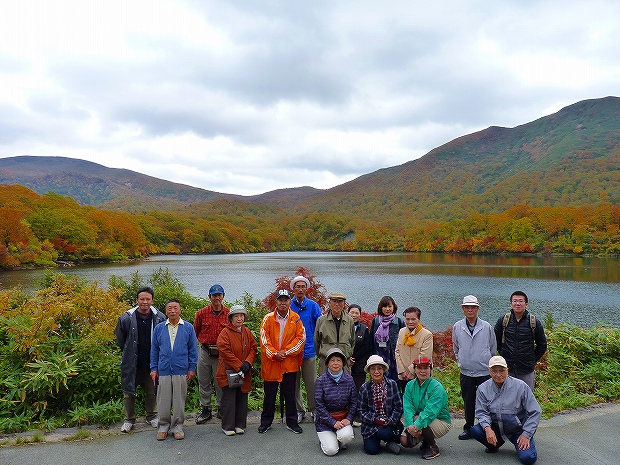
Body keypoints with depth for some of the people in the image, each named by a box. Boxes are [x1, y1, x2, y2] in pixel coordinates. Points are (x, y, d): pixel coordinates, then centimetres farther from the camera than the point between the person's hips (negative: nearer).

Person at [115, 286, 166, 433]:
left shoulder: (160, 318, -9)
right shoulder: (127, 318, -11)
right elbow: (120, 338, 7)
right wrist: (128, 352, 11)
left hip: (151, 362, 1)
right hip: (131, 363, 0)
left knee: (152, 392, 14)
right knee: (129, 392, 9)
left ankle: (152, 416, 34)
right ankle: (129, 420, 27)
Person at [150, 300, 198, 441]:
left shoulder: (188, 327, 1)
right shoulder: (159, 328, 5)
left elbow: (193, 350, 4)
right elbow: (154, 350, 10)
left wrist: (192, 368, 0)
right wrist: (154, 368, 6)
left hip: (181, 371, -1)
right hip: (163, 371, 1)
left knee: (179, 400, 6)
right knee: (164, 400, 6)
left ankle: (177, 426, 20)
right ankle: (163, 426, 21)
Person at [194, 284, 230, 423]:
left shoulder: (229, 314, -2)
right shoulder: (201, 313, -1)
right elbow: (195, 332, 12)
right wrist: (204, 342, 12)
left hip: (222, 353, -1)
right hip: (205, 352, 1)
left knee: (221, 383, 7)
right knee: (204, 382, 9)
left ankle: (221, 409, 21)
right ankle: (206, 410, 22)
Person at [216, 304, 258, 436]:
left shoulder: (247, 332, 10)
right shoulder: (225, 333, -8)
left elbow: (253, 348, 7)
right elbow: (225, 352, -16)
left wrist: (248, 363, -10)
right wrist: (239, 366, -16)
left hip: (244, 373, 5)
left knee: (242, 399, 10)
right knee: (229, 399, 0)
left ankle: (240, 425, 21)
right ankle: (228, 426, 11)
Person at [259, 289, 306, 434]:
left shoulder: (296, 319, 1)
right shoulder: (268, 318, -2)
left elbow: (301, 338, -3)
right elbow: (264, 339, -4)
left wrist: (286, 352, -10)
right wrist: (274, 354, -13)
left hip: (290, 363, 1)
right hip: (271, 363, 0)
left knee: (290, 395, 10)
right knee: (269, 395, 10)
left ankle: (292, 422, 23)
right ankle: (266, 422, 25)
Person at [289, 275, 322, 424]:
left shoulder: (312, 305, 2)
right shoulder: (289, 305, 2)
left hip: (309, 349, -1)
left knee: (311, 382, 4)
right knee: (294, 382, 8)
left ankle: (313, 410, 19)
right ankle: (299, 410, 21)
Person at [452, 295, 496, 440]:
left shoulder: (487, 327, -2)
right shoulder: (457, 327, 2)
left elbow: (493, 349, 10)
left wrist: (488, 363, 12)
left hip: (485, 372, -1)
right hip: (466, 372, 2)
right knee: (468, 402, 10)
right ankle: (468, 429, 23)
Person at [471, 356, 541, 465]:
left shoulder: (520, 386, -12)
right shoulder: (483, 389, -6)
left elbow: (535, 412, -6)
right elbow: (481, 412, -4)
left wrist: (526, 434, -9)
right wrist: (487, 428, -24)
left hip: (518, 429, -2)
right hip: (496, 428, 3)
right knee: (475, 430, -24)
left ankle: (519, 443, 12)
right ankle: (495, 444, 9)